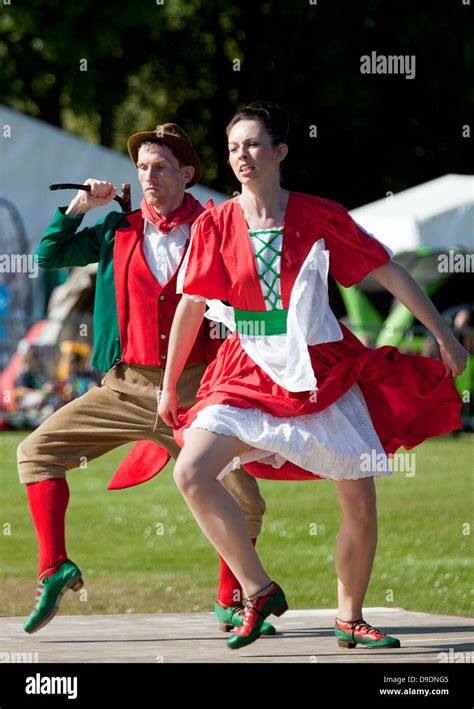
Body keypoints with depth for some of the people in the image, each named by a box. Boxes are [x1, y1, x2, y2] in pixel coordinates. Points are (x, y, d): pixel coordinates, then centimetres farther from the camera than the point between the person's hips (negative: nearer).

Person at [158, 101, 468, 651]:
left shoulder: (319, 216, -4)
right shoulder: (215, 225, -1)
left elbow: (389, 272, 2)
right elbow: (191, 306, 7)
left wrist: (443, 334, 2)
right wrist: (169, 387, 12)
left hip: (325, 369, 0)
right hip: (252, 374, 1)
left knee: (360, 502, 0)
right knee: (191, 472, -20)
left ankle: (349, 619, 21)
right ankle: (259, 592, -8)